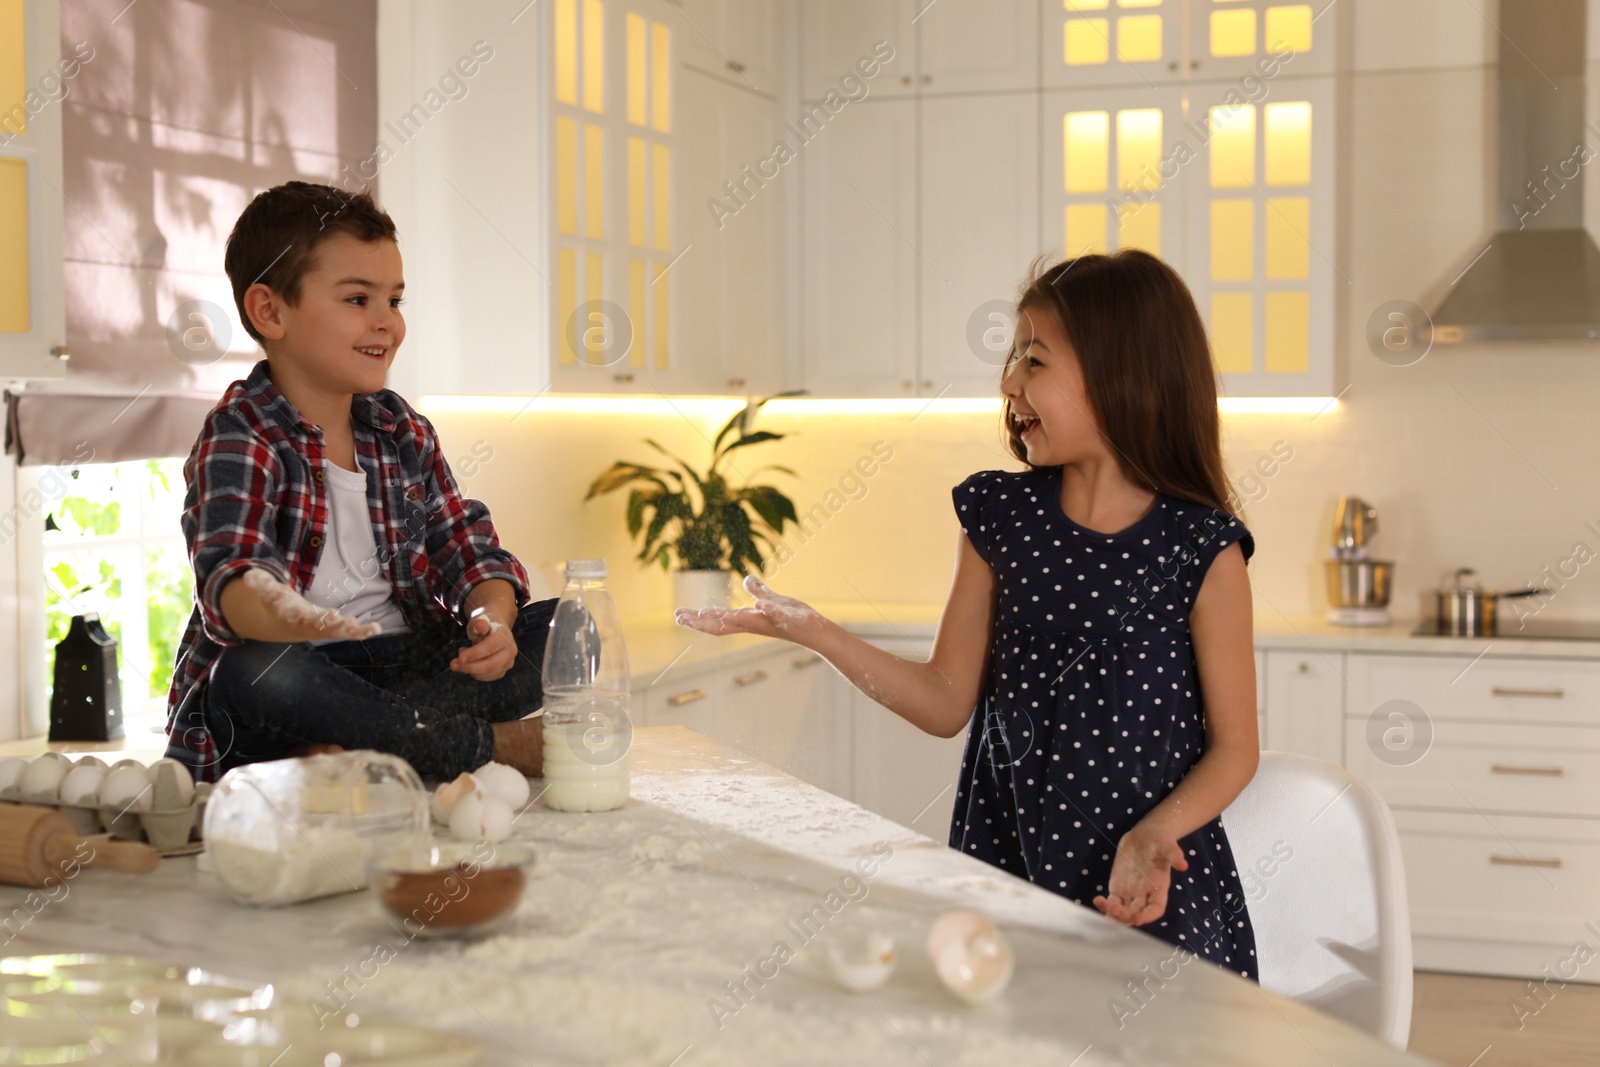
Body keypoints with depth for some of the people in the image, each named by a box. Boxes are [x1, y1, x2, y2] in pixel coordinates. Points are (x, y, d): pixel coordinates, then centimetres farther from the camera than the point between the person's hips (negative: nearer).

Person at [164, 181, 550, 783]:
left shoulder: (403, 432, 10)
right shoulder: (239, 439, -12)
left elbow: (465, 549, 7)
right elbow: (230, 573, -30)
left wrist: (491, 619, -18)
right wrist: (288, 616, -56)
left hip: (405, 660, 6)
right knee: (253, 674, -39)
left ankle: (355, 744, -27)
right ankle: (493, 745, -27)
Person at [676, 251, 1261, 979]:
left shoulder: (1203, 550, -10)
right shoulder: (999, 518, 2)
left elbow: (1233, 746, -4)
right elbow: (947, 703, 4)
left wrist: (1154, 835, -21)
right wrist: (813, 633, -6)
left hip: (1155, 893, -3)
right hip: (1006, 873, 3)